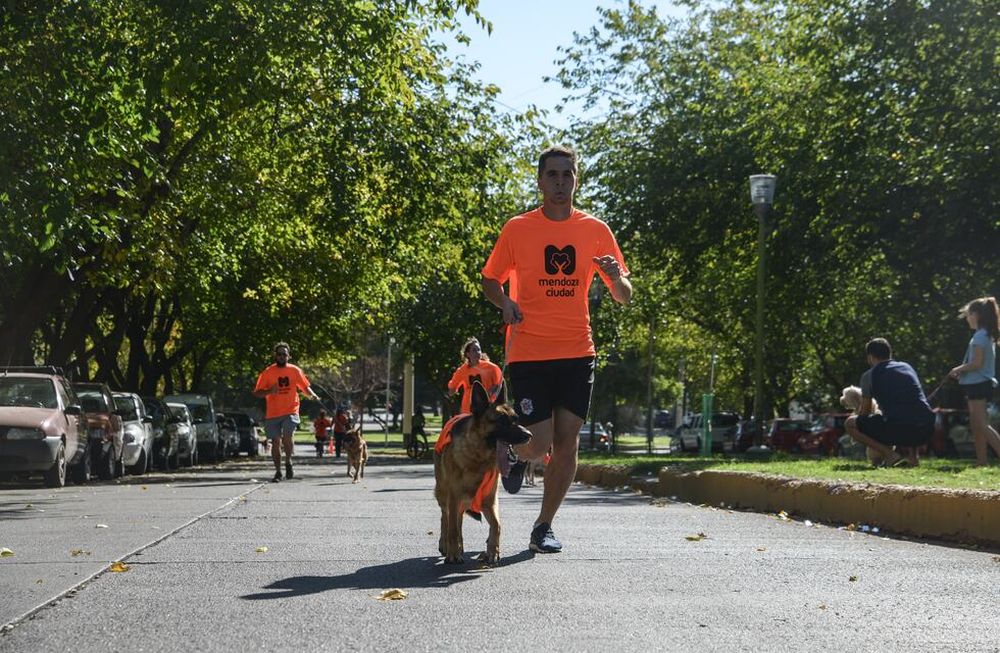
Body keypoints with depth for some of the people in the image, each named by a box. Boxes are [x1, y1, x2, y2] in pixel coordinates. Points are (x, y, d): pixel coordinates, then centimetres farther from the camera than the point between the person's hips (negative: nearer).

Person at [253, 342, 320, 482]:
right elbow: (257, 393, 2)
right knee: (275, 442, 5)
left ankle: (288, 462, 5)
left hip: (290, 411, -1)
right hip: (272, 413, 1)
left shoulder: (295, 370, 5)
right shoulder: (268, 372, 1)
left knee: (287, 437, -20)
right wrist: (269, 391, -18)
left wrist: (313, 395, -10)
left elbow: (305, 387, 11)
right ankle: (278, 472, 18)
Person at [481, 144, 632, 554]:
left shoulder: (595, 230, 5)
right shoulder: (517, 229, 1)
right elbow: (489, 281, 11)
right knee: (539, 445, -8)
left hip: (577, 353, 2)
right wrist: (505, 303, -10)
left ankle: (544, 527, 15)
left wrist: (617, 277, -14)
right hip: (529, 354, -2)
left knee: (567, 444, 0)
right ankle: (516, 453, 30)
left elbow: (625, 297, 9)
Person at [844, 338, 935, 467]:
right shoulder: (908, 367, 24)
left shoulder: (869, 375, 9)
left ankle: (889, 454, -4)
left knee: (849, 423, 12)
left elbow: (865, 412, 19)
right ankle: (913, 455, 16)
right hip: (925, 432, 5)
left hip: (897, 430, -5)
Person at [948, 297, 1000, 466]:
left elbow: (976, 364, -20)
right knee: (976, 426, 12)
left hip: (978, 383, -10)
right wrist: (962, 371, 12)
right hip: (979, 384, 10)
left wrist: (958, 369, -7)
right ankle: (982, 460, 14)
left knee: (982, 425, -13)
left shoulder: (980, 336, -15)